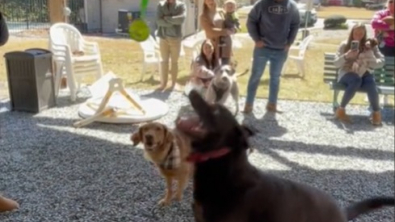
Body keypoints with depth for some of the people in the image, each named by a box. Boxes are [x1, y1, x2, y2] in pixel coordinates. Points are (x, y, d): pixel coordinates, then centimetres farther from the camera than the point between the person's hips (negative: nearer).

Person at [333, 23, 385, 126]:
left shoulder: (369, 46, 3)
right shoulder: (345, 45, 0)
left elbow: (381, 62, 0)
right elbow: (336, 64, -4)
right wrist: (346, 56, -22)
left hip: (363, 74, 1)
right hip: (347, 74, -1)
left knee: (371, 82, -33)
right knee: (356, 80, -37)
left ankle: (376, 112, -12)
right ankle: (341, 109, -25)